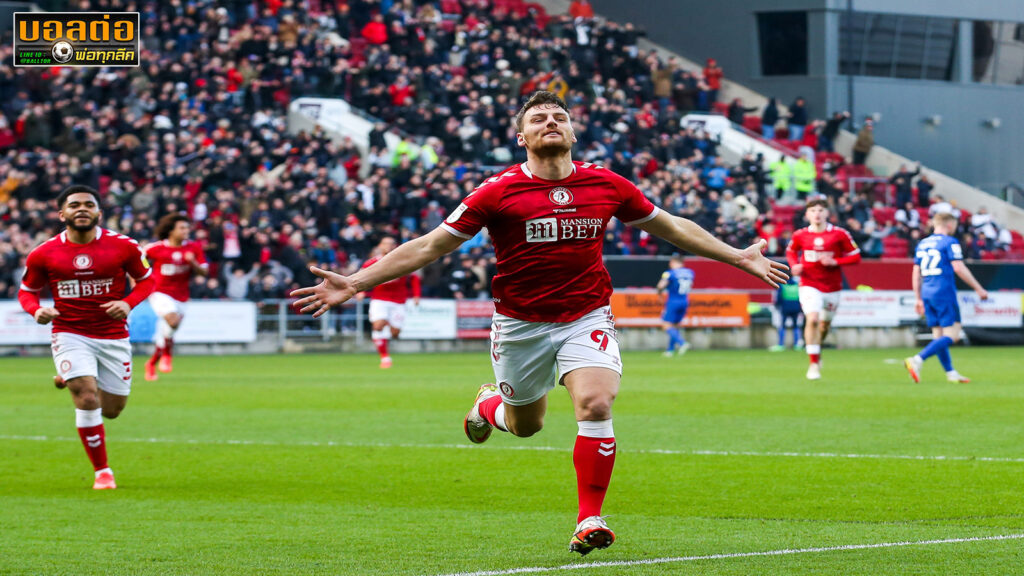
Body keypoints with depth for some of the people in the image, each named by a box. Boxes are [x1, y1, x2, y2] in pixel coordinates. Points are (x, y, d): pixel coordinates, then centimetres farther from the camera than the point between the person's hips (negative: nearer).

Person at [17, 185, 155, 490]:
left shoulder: (123, 247, -7)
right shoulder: (44, 254, -6)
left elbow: (146, 280, 6)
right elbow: (27, 291, 8)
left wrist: (128, 303, -14)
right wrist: (37, 310, -15)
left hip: (113, 337, 2)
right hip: (70, 335, -2)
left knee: (111, 409, 10)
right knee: (88, 399, -20)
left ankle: (70, 381, 43)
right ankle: (102, 471, -4)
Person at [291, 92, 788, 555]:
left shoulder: (607, 185, -3)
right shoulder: (499, 192, -10)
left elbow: (669, 226, 14)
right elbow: (429, 246, -7)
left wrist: (738, 256, 14)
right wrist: (354, 284, -13)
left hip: (587, 316, 1)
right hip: (521, 322, -1)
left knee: (595, 405, -22)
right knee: (526, 424, 14)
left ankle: (590, 519, -10)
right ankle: (491, 402, 52)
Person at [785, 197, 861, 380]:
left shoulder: (839, 234, -8)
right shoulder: (800, 235, -3)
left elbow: (855, 257, -3)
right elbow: (790, 251, 16)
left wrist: (835, 262, -18)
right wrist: (794, 265, -5)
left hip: (832, 287, 1)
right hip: (809, 284, -1)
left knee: (825, 324, 14)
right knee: (812, 319, -21)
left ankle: (817, 350, 47)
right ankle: (814, 363, -14)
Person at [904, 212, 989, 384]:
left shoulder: (922, 244, 16)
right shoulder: (949, 242, -5)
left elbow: (916, 273, 17)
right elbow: (959, 268, -12)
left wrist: (918, 298, 22)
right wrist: (978, 289, -5)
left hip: (927, 293, 8)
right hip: (944, 293, -8)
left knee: (939, 335, 11)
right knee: (951, 335, -7)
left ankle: (951, 373, 13)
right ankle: (917, 360, -22)